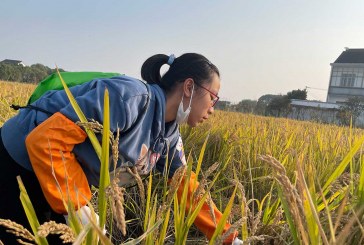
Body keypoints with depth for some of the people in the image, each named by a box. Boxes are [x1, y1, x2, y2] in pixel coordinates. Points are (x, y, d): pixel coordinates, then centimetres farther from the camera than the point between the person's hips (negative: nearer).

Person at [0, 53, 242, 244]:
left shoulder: (169, 135, -3)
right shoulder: (132, 97, -31)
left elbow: (187, 187, 4)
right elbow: (45, 140, -31)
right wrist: (79, 210, -25)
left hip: (61, 179, 7)